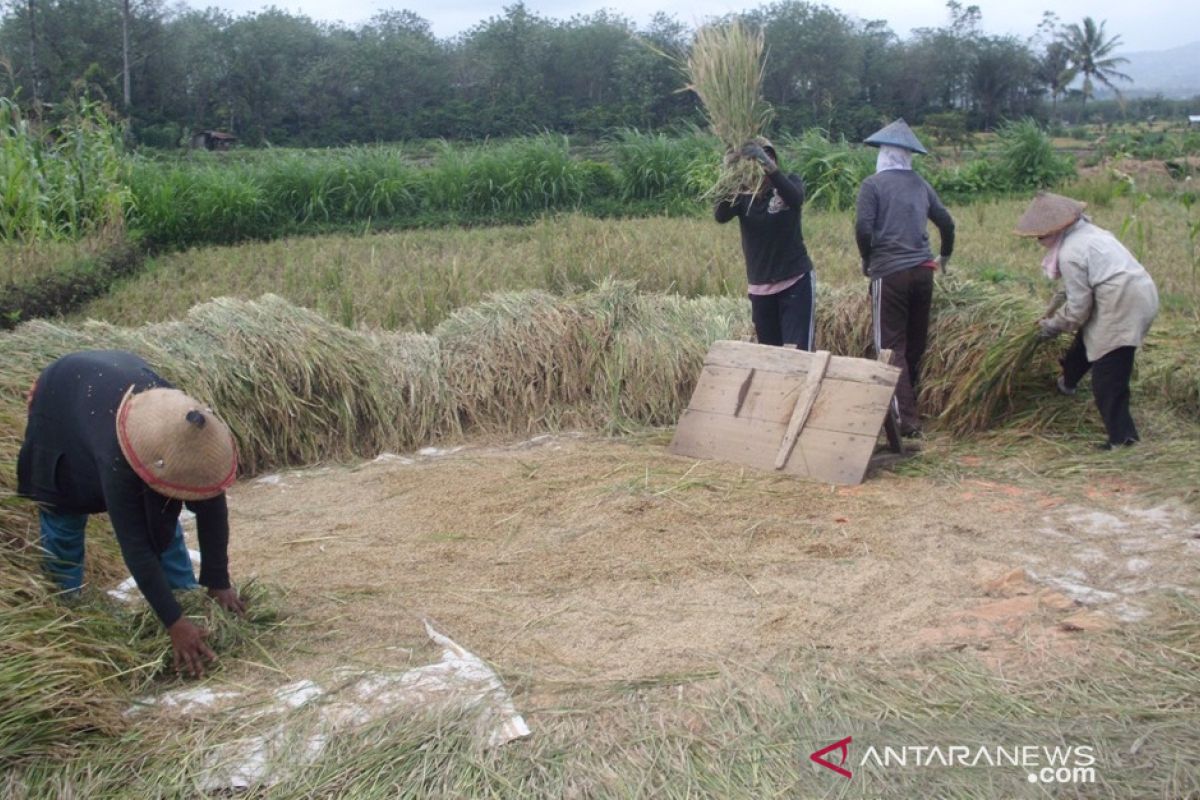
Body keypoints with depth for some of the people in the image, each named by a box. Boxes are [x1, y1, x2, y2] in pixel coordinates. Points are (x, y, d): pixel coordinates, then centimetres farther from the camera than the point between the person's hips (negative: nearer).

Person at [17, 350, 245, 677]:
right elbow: (134, 543, -43)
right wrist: (174, 622, -42)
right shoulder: (117, 454, -46)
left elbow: (212, 510, -22)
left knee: (162, 510, 4)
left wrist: (218, 583, -19)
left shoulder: (193, 439, -34)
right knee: (64, 517, 2)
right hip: (63, 399, -4)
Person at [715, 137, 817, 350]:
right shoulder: (742, 195, -1)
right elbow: (720, 216, -21)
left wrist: (768, 166, -44)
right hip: (760, 288, 3)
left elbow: (796, 198, -28)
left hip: (796, 283, -3)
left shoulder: (788, 184, -4)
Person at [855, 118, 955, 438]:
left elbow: (863, 228, -13)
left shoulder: (873, 184, -3)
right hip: (922, 271, 5)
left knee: (891, 346, -1)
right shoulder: (920, 184, 11)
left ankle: (907, 419, -6)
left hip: (889, 273, -5)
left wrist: (867, 261, 4)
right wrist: (944, 256, 32)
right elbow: (947, 223, 15)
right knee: (916, 343, 15)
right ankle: (908, 403, 26)